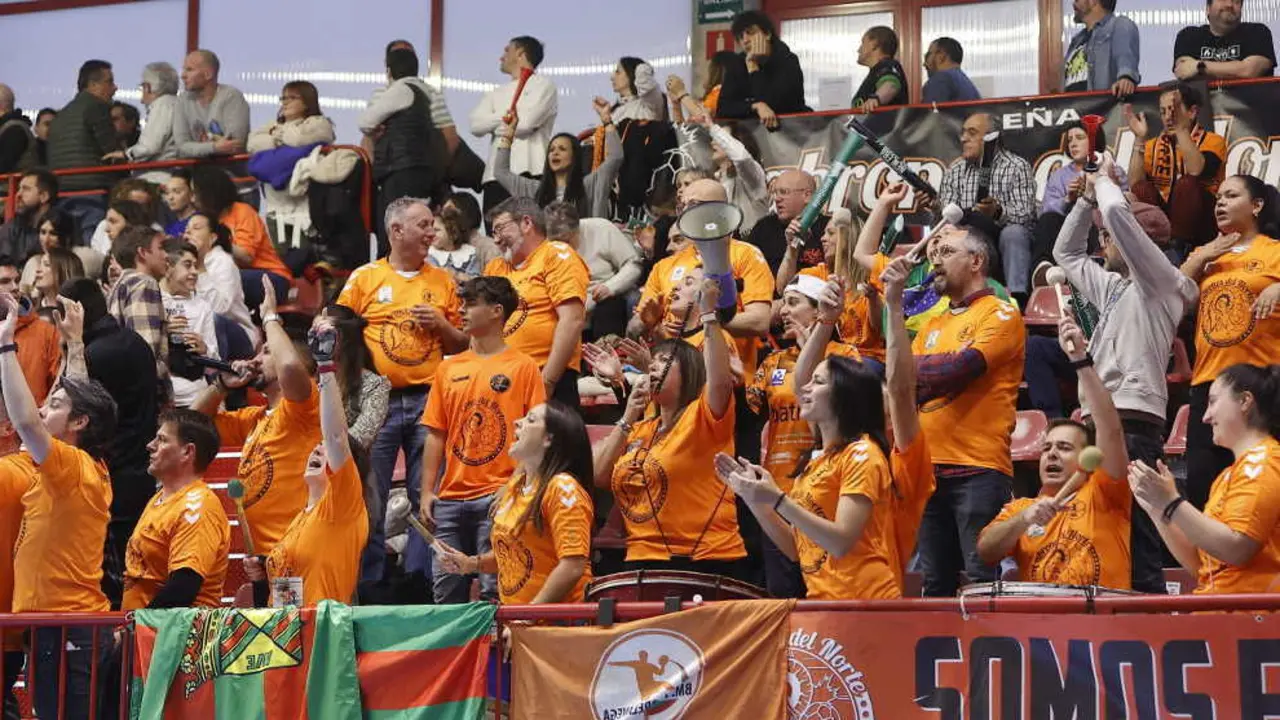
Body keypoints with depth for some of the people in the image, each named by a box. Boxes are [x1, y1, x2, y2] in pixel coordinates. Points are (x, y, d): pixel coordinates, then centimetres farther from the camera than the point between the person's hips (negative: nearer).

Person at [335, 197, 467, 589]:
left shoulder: (443, 282, 12)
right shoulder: (364, 278, 5)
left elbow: (460, 346, 16)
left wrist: (442, 326, -3)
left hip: (428, 399, 2)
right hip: (377, 400, -2)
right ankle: (368, 582, 8)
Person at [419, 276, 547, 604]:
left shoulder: (523, 367, 1)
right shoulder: (449, 368, 15)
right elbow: (436, 435, 14)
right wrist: (427, 492, 6)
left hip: (497, 498, -5)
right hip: (451, 498, 5)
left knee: (494, 591, -7)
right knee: (445, 593, 4)